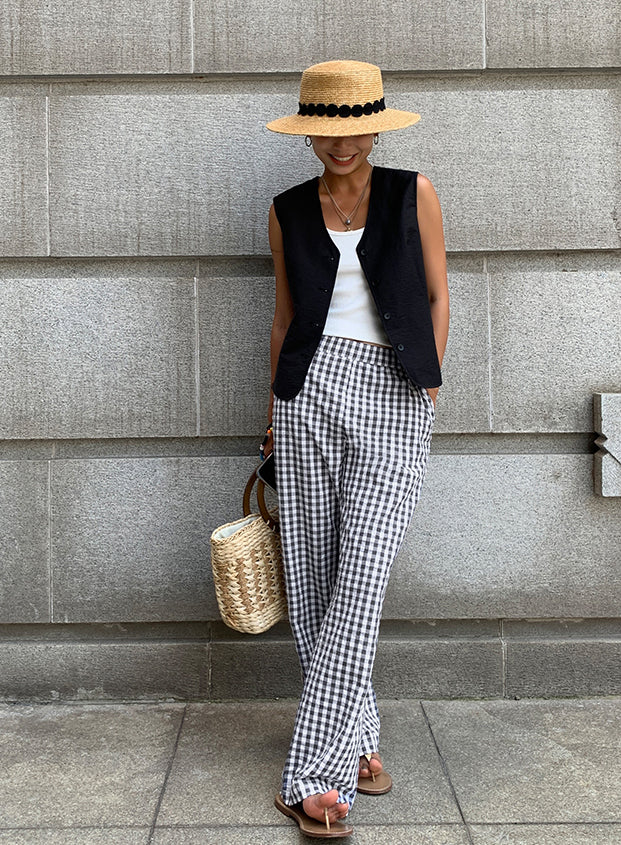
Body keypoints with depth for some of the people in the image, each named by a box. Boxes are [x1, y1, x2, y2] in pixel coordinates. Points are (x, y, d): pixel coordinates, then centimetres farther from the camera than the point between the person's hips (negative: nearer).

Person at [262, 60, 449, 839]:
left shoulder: (413, 193, 5)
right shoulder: (288, 212, 10)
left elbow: (436, 295, 9)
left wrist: (428, 388, 4)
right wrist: (274, 411, 14)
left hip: (394, 405, -2)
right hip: (311, 393, 2)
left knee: (359, 584, -10)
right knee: (314, 578, 3)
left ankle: (314, 773, -3)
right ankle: (355, 738, 21)